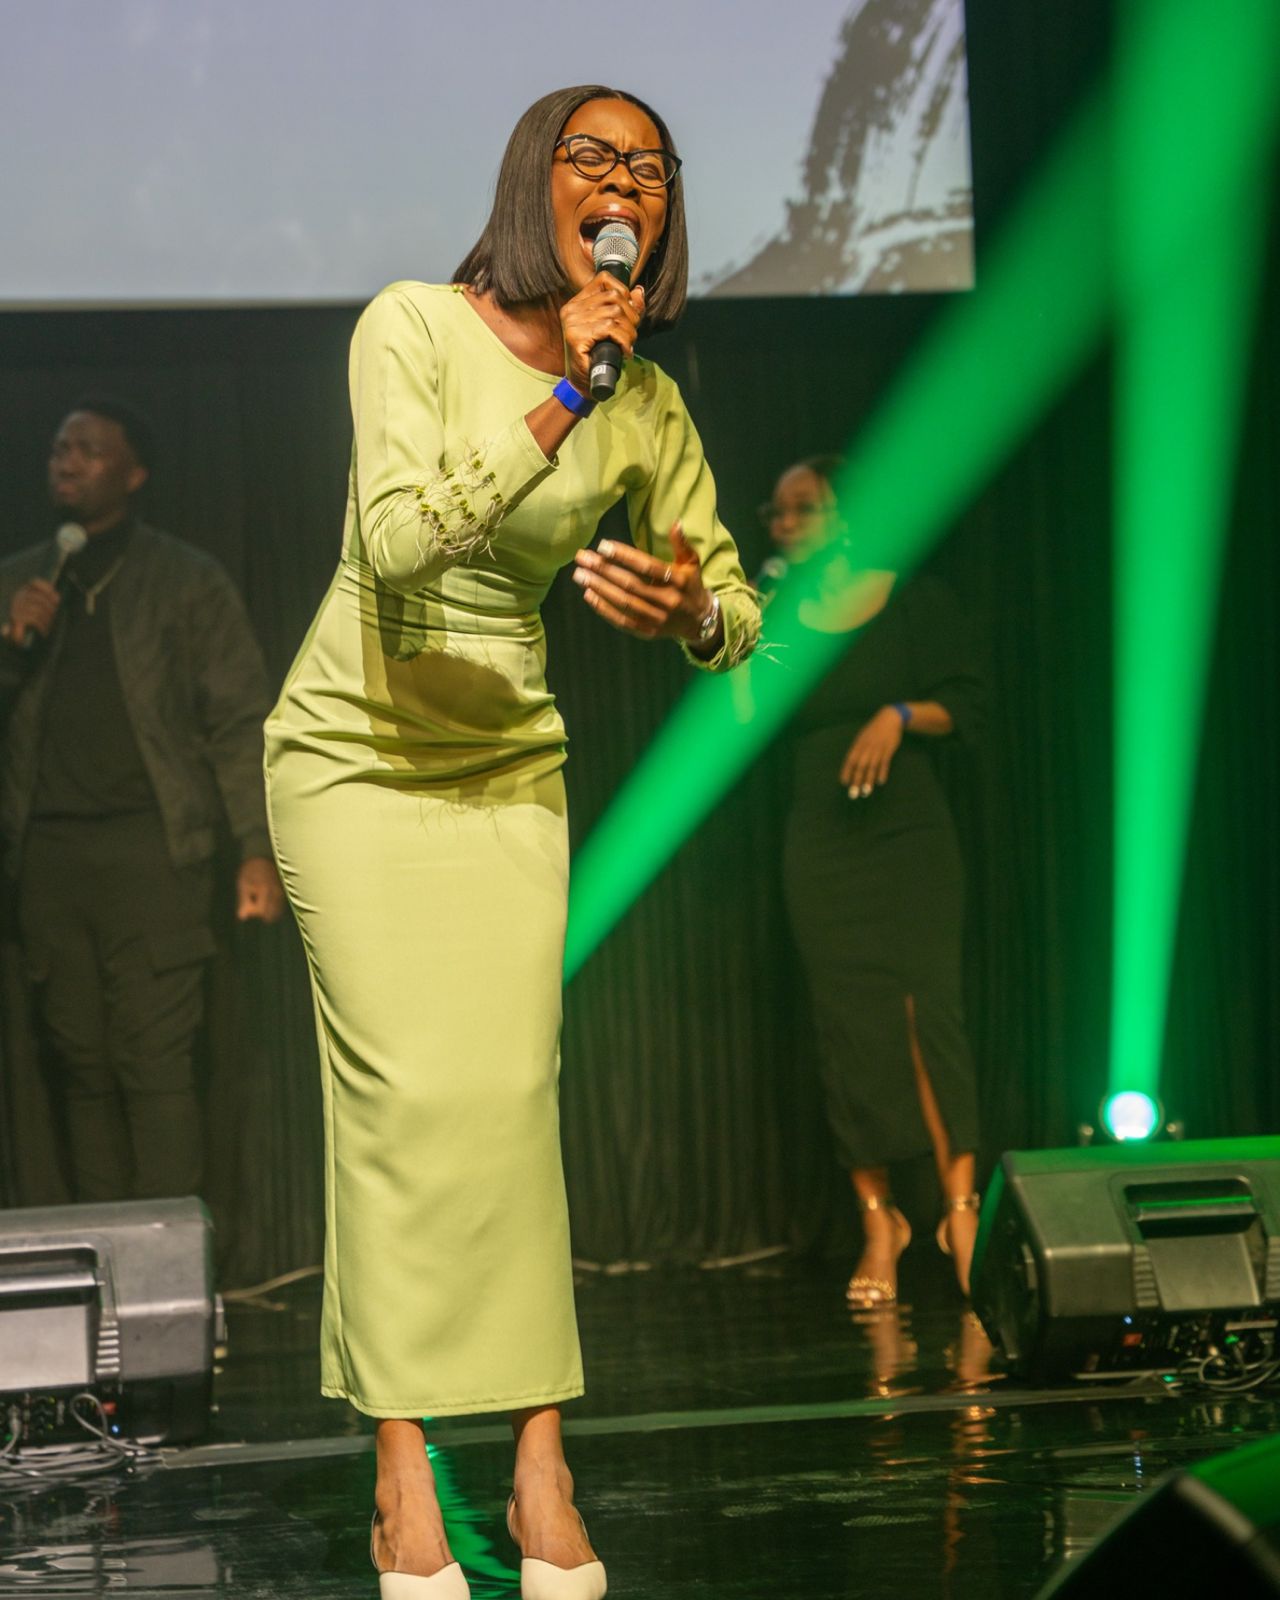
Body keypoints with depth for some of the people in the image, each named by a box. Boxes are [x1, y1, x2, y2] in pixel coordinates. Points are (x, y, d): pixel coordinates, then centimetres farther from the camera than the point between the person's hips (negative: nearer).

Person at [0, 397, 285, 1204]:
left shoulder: (188, 581, 5)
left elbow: (240, 719, 0)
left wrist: (259, 849, -9)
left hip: (148, 843, -4)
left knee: (154, 1063, -10)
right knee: (83, 1065, 5)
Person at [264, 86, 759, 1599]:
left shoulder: (646, 404, -1)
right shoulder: (414, 326, -14)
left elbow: (737, 605, 3)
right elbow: (402, 535, -27)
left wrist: (689, 615, -20)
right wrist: (560, 398, -30)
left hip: (509, 762, 3)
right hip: (359, 746, -3)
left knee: (511, 1088, -8)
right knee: (406, 1088, -13)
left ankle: (542, 1471, -7)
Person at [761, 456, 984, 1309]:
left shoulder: (916, 599, 3)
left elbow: (967, 707, -1)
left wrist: (900, 715, -17)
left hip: (910, 835, -3)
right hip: (820, 846, 3)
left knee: (928, 1012, -14)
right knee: (850, 1031, -1)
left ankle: (961, 1204, -14)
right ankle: (878, 1221, 4)